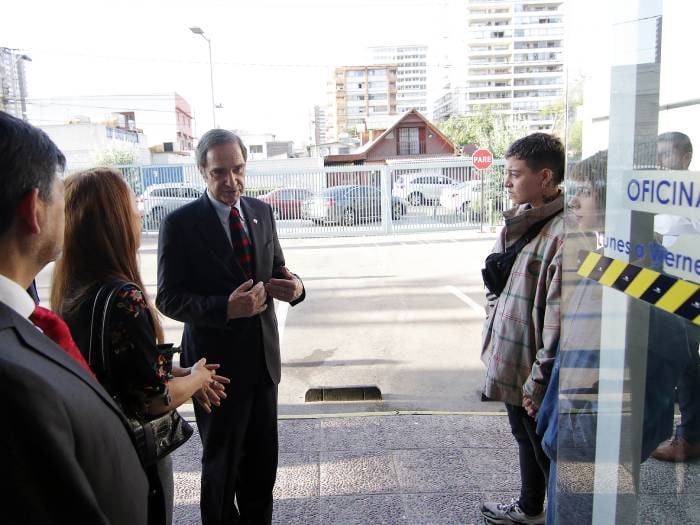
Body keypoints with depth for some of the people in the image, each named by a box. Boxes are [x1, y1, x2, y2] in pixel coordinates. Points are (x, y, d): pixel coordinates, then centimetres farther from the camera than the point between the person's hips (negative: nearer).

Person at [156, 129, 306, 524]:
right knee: (222, 463, 14)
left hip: (263, 357, 5)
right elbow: (169, 298, -13)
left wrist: (293, 285, -10)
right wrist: (225, 308, -28)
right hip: (217, 361, -4)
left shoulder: (262, 212, 4)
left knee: (264, 460, 17)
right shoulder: (181, 223, -12)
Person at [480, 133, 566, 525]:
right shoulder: (519, 222, 6)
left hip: (535, 372, -9)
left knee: (548, 450, 9)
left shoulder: (563, 233, -23)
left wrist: (540, 380, -20)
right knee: (525, 438, 27)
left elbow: (560, 317, -25)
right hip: (511, 360, 9)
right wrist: (493, 339, 15)